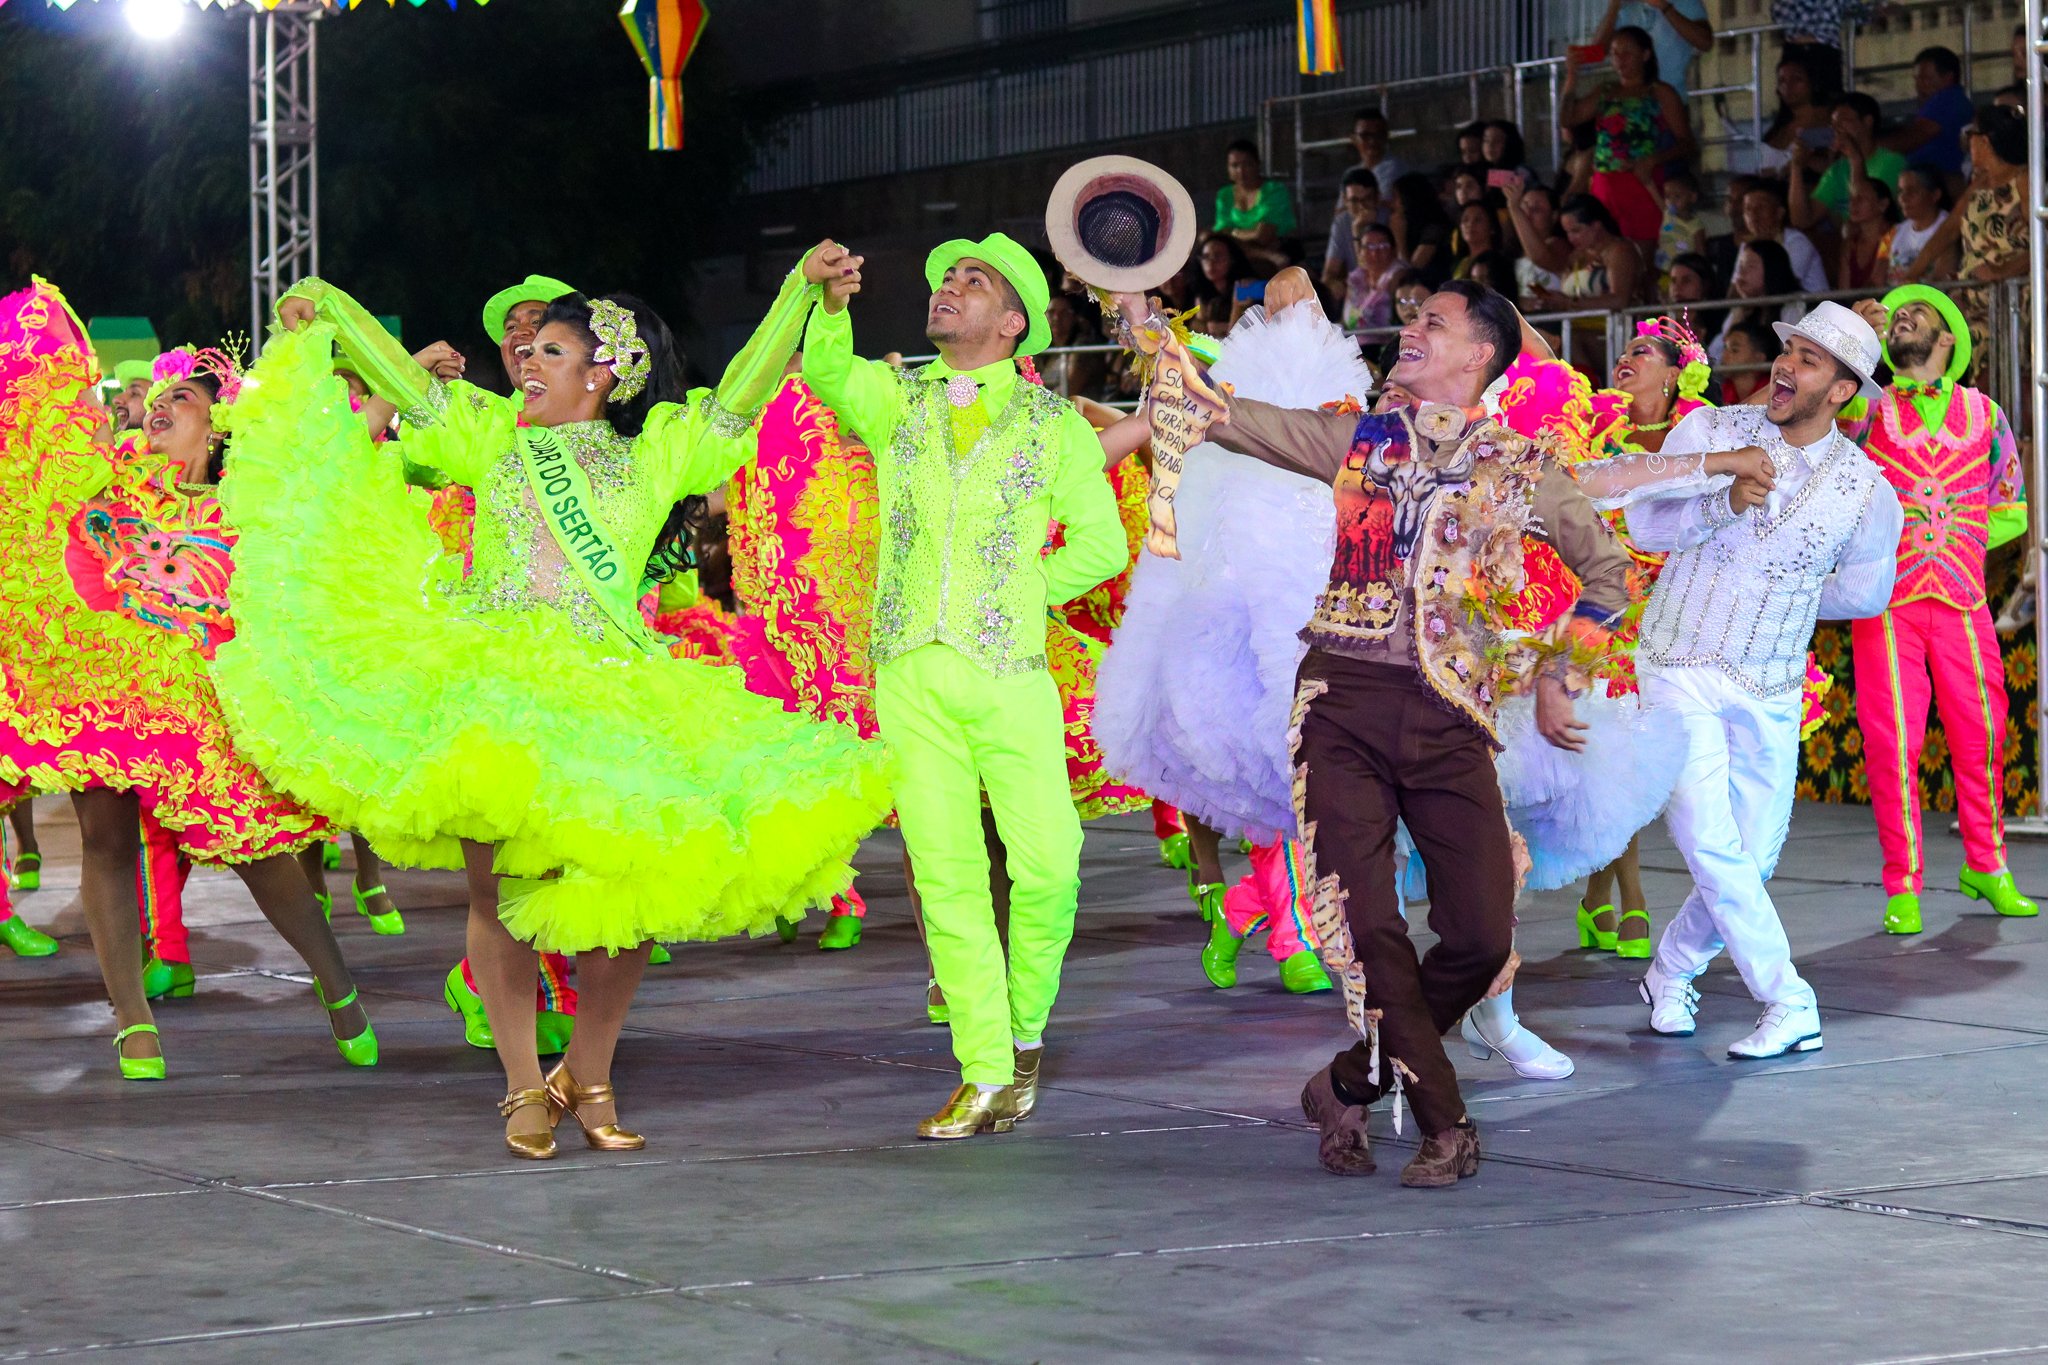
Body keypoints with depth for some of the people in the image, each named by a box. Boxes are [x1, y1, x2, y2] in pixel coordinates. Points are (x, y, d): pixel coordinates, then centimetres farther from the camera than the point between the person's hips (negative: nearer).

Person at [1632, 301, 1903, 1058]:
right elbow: (1644, 524, -13)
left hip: (1769, 693, 2)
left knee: (1752, 860, 6)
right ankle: (1789, 1007, -6)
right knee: (1709, 842, -14)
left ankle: (1670, 972, 32)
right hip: (1679, 672, -2)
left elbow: (1865, 592, 9)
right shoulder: (1708, 432, -7)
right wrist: (1724, 502, -27)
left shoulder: (1868, 492, -7)